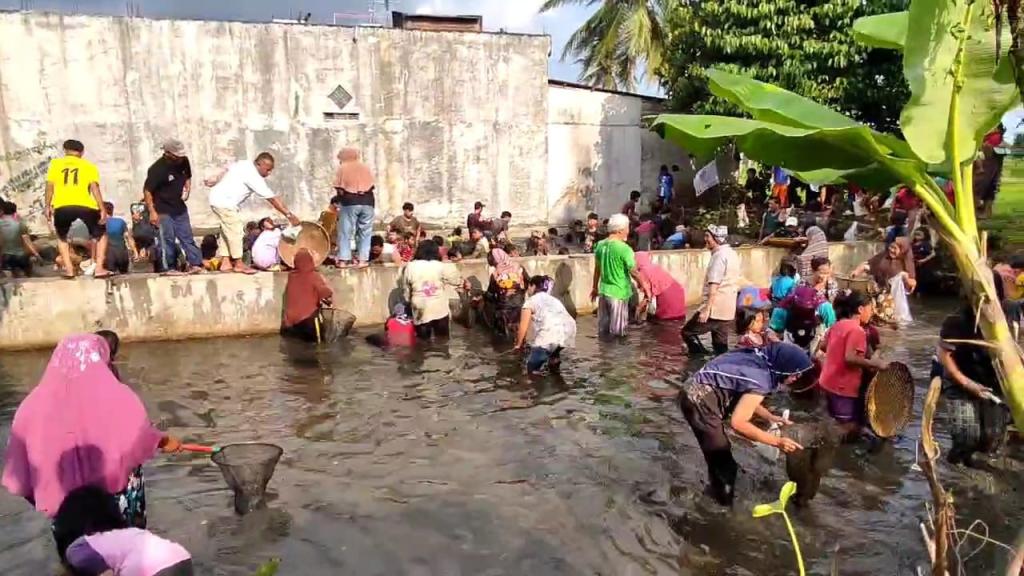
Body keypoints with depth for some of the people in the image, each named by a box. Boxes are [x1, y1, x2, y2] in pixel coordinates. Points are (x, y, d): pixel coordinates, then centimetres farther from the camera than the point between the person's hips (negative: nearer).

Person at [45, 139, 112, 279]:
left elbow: (50, 186, 10)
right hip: (86, 206, -1)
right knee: (100, 235, 22)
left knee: (61, 237, 27)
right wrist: (102, 210, -1)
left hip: (62, 206, 1)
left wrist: (48, 207, 15)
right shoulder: (89, 166, 16)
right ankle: (99, 268, 8)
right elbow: (95, 188, 3)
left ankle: (69, 269, 14)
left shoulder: (55, 163, 20)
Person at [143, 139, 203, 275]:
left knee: (187, 237, 6)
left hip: (180, 208, 6)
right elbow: (147, 190, -16)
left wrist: (187, 189, -6)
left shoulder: (184, 161, -6)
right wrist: (152, 212, -18)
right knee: (167, 239, -2)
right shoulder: (157, 169, -23)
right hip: (163, 210, -6)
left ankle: (196, 263, 7)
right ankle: (170, 268, 7)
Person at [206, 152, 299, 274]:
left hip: (216, 197, 10)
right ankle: (239, 264, 5)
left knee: (227, 232, 14)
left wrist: (214, 180, 33)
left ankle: (225, 263, 17)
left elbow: (226, 171, 19)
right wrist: (289, 214, -22)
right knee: (235, 232, -4)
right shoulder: (254, 177, -22)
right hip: (225, 203, -10)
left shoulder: (243, 164, 5)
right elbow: (272, 199, -23)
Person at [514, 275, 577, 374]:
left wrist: (519, 344, 27)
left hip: (550, 335, -6)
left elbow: (523, 326, 12)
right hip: (569, 333, 6)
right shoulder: (554, 299, 32)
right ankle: (554, 357, 22)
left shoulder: (531, 301, 14)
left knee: (532, 367, 8)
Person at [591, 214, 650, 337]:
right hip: (619, 293, -6)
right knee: (617, 331, 5)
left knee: (603, 329, 14)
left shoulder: (600, 245, 2)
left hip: (603, 291, 6)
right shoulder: (624, 248, -17)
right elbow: (634, 272, -13)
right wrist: (644, 286, 1)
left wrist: (595, 288, 23)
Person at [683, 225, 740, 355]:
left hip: (715, 309, -9)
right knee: (721, 345, 12)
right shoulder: (732, 253, 15)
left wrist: (706, 310, -23)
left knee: (688, 332, 2)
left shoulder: (719, 255, -15)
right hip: (728, 310, 9)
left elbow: (714, 286, -21)